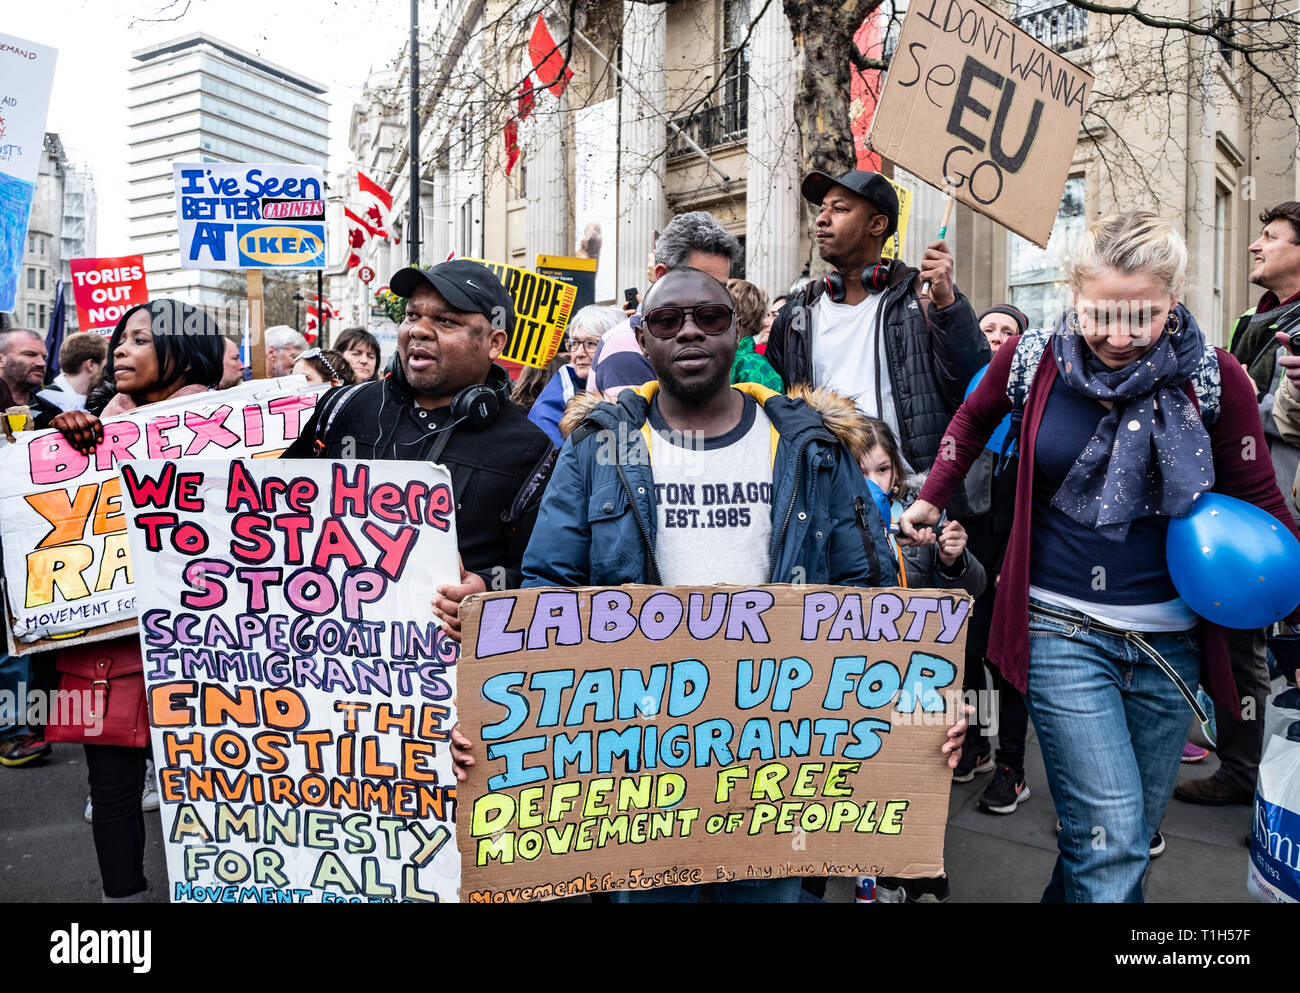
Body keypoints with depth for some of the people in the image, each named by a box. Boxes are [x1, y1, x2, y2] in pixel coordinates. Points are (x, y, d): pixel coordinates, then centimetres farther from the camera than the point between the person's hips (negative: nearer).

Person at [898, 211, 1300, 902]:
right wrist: (929, 500, 11)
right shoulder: (1032, 360, -5)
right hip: (1061, 630, -2)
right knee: (1110, 836, -9)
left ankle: (1068, 892, 42)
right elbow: (974, 418, 15)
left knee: (1138, 831, 17)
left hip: (1170, 639, 3)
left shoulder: (1213, 377, -5)